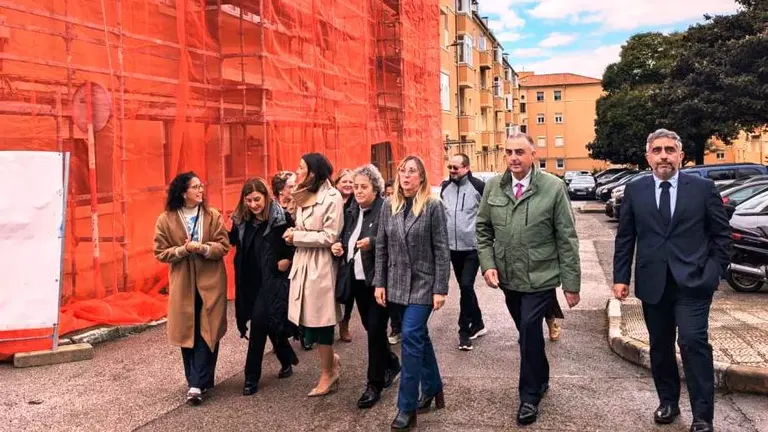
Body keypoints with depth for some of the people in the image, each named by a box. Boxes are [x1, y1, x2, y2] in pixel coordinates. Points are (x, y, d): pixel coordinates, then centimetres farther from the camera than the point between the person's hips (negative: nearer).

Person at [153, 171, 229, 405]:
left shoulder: (213, 215, 0)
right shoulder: (165, 220, -2)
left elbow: (223, 245, -3)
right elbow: (161, 253, -1)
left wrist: (203, 248, -21)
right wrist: (184, 249, -17)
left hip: (210, 282, 0)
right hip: (182, 284, 0)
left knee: (207, 332, -4)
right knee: (187, 333, 5)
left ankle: (196, 385, 0)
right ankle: (199, 381, 21)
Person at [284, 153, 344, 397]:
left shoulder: (332, 197, -10)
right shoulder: (303, 196, 14)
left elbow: (329, 236, -15)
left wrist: (297, 237, -12)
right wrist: (294, 235, 3)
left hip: (320, 266, -7)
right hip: (303, 263, 7)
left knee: (319, 320, 1)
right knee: (308, 320, 9)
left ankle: (328, 375, 16)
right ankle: (331, 360, 30)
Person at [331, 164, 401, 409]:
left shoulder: (386, 209, -12)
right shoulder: (351, 212, 11)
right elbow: (346, 241, 18)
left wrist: (372, 242, -30)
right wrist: (339, 247, -3)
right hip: (357, 279, 8)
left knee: (376, 329, -2)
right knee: (370, 328, 18)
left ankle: (374, 384, 11)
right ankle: (391, 363, 41)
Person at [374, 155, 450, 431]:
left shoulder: (433, 206, -8)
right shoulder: (389, 207, 5)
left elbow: (441, 250, -9)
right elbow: (381, 247, 8)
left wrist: (441, 289, -12)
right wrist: (379, 283, 3)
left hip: (423, 284, -5)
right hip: (397, 284, 5)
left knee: (411, 338, -10)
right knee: (419, 337, 15)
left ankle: (406, 408, 0)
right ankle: (433, 389, 33)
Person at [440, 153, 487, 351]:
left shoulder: (479, 186, -9)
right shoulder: (445, 187, 6)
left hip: (473, 247, -5)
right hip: (453, 247, 6)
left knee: (466, 286, -11)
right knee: (465, 287, 14)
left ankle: (464, 330, 1)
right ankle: (478, 324, 29)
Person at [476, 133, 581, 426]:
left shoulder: (554, 187, -10)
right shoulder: (493, 187, 0)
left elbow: (566, 239, -9)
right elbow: (483, 230, 9)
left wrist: (571, 283, -8)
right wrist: (488, 264, -4)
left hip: (540, 278, -4)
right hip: (508, 278, 4)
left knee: (529, 333, -4)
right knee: (527, 333, 18)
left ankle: (530, 396, 17)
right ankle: (541, 379, 42)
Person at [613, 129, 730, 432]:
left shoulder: (703, 188, 1)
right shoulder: (634, 191, 5)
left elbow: (721, 234, 5)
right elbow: (625, 238, 6)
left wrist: (715, 271, -3)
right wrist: (621, 277, 1)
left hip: (692, 281, -2)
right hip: (653, 283, 3)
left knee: (692, 342, -12)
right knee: (660, 347, 12)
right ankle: (668, 402, 30)